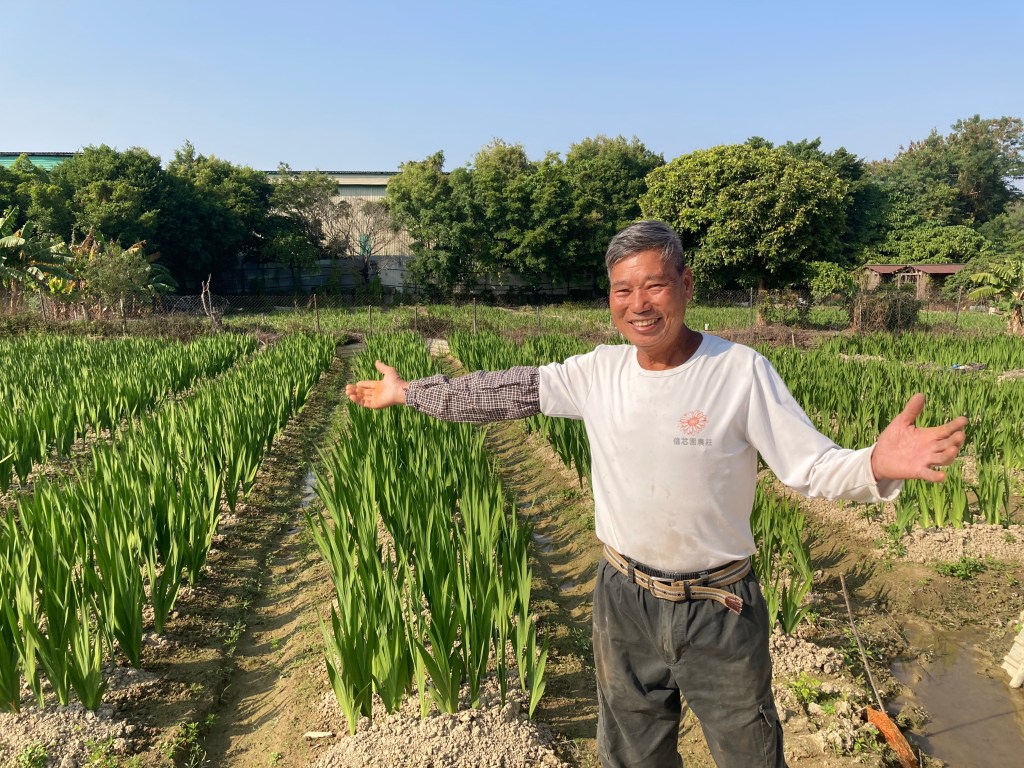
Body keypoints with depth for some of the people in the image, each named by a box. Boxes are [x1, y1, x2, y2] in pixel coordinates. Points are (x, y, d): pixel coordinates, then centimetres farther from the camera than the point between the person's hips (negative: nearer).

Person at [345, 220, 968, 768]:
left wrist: (876, 466, -39)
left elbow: (812, 465, -18)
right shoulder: (599, 371, -6)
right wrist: (405, 391, 2)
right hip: (626, 600, 4)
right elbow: (503, 391, 0)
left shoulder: (741, 371, -17)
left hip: (720, 611, -3)